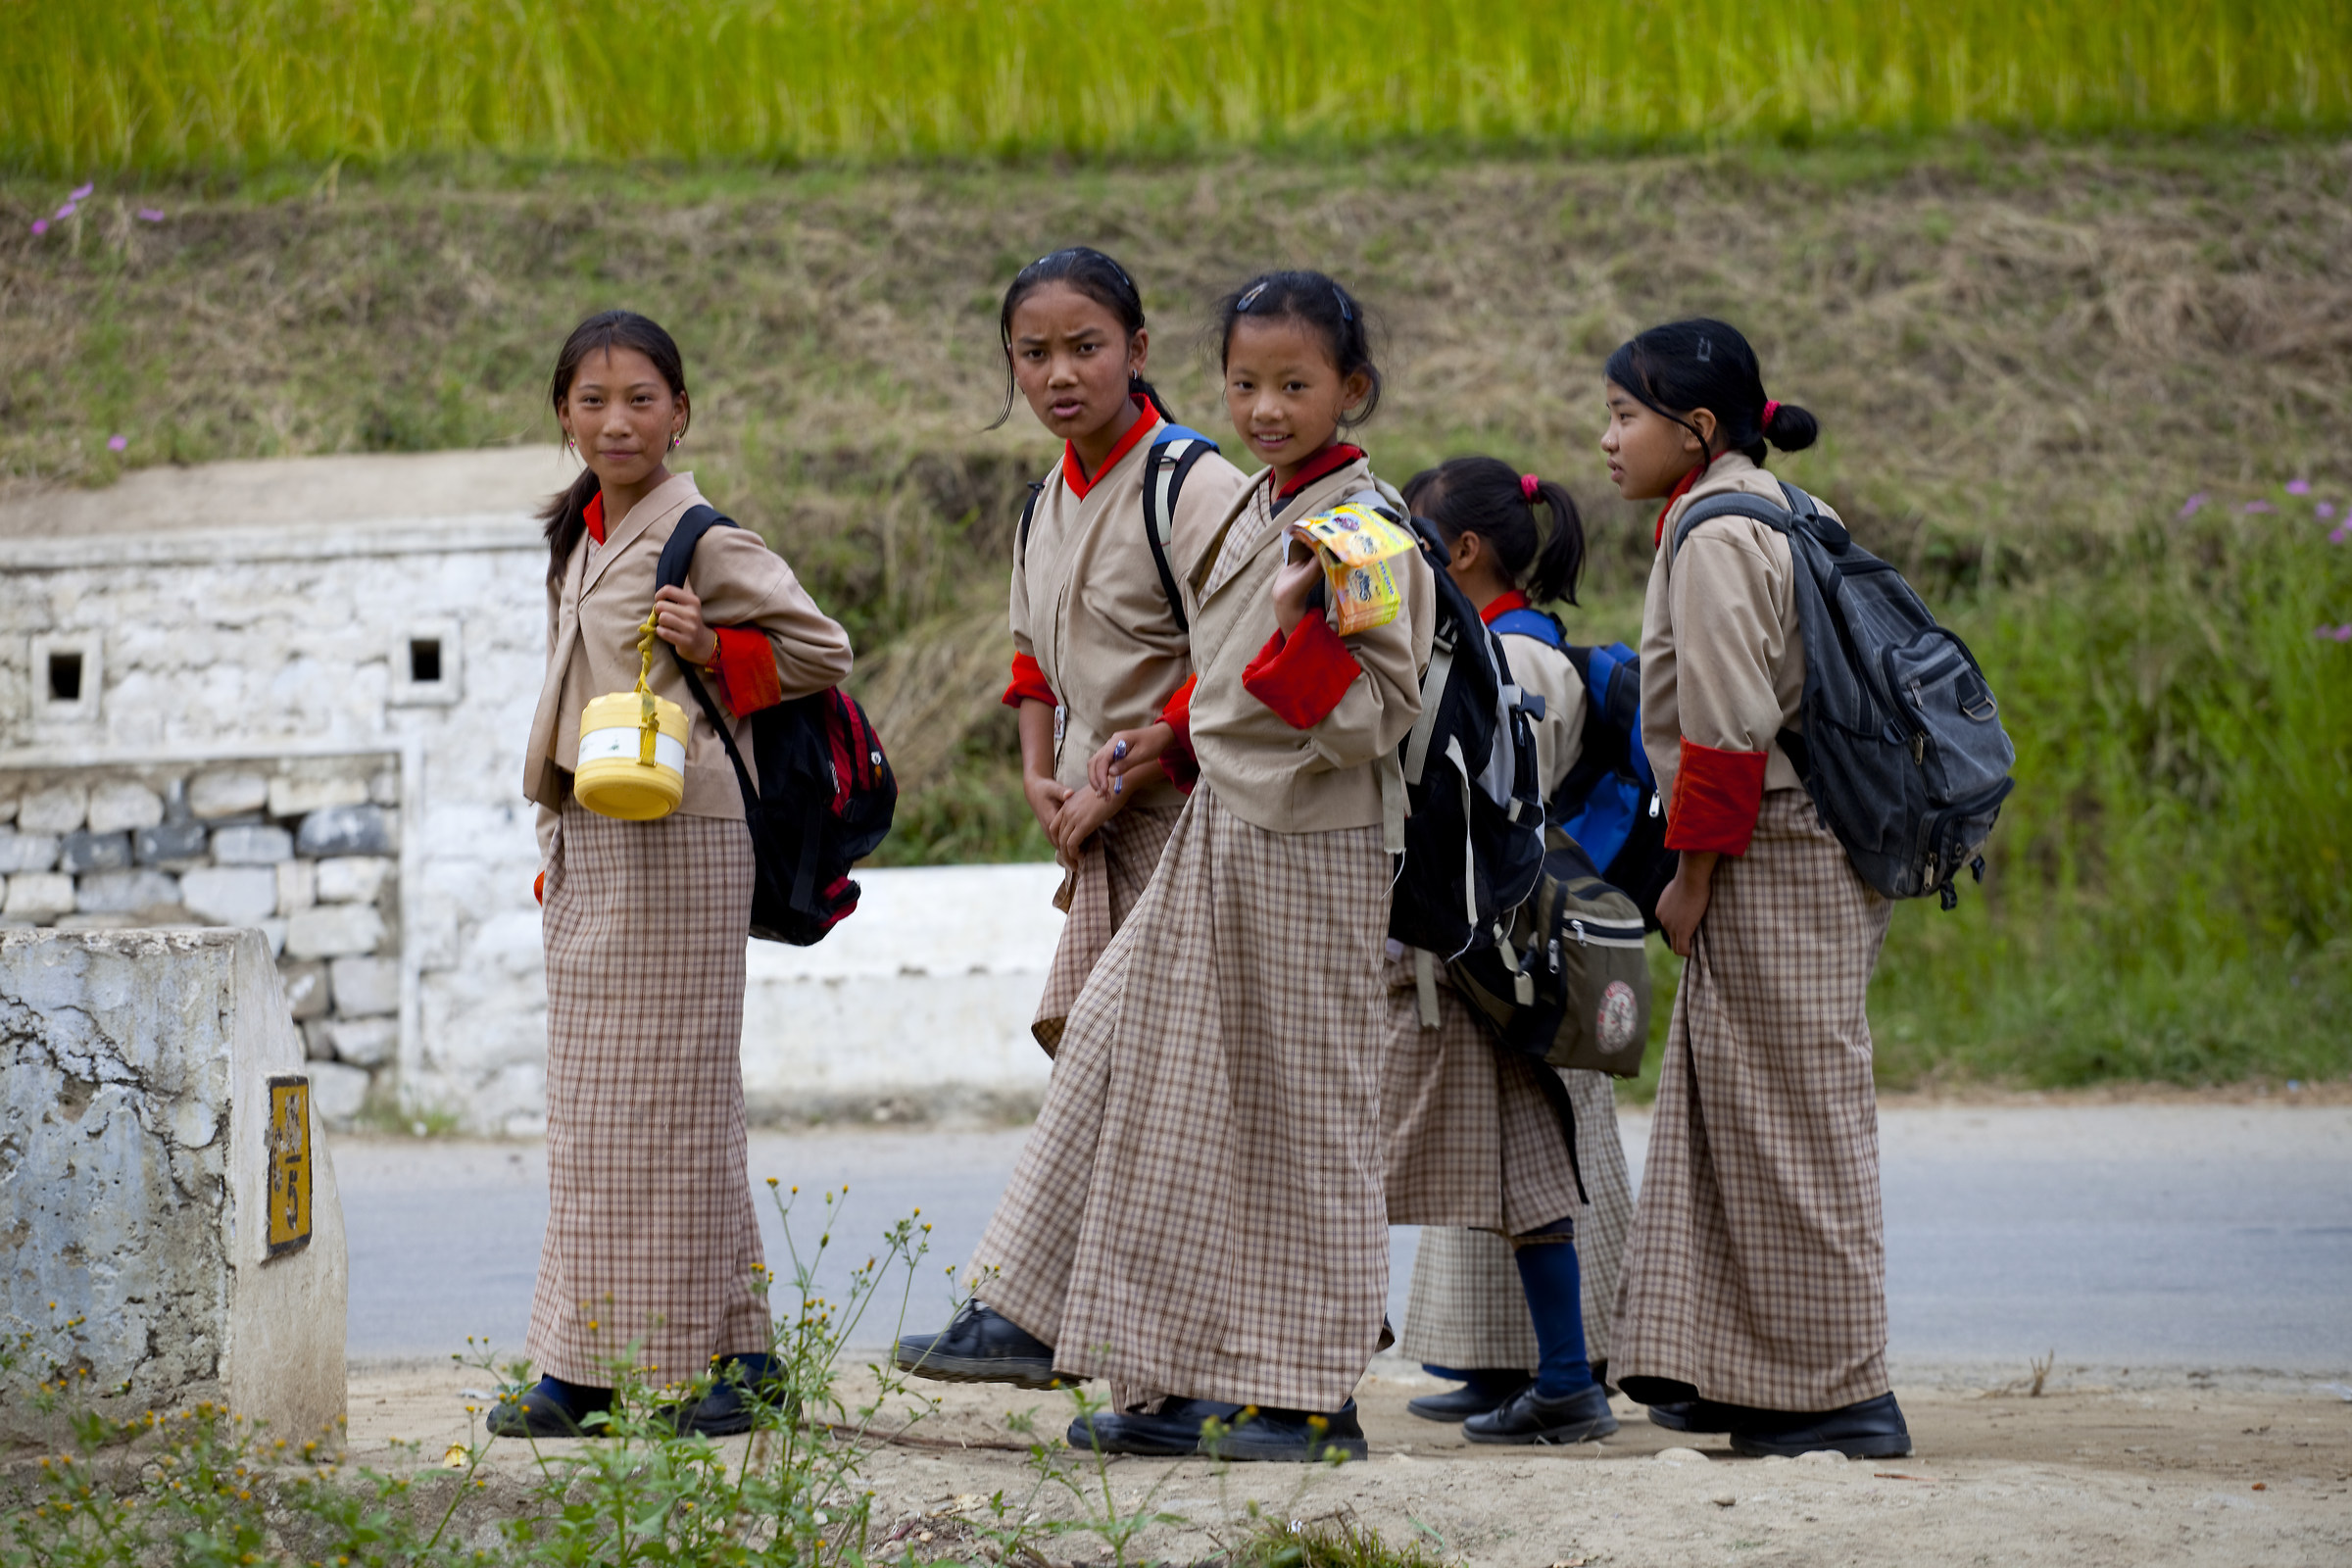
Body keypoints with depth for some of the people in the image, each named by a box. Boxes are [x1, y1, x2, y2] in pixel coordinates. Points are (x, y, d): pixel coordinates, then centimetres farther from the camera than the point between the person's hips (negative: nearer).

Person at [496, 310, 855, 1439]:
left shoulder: (702, 537, -9)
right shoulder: (582, 536, 15)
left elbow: (819, 649, -5)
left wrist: (712, 651, -18)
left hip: (678, 835, -8)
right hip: (586, 840, 8)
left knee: (671, 1095, -5)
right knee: (591, 1104, 8)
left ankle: (721, 1351, 1)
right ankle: (586, 1360, 11)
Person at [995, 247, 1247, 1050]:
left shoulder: (1196, 487, -13)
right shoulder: (1045, 506, 12)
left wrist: (1117, 788, -15)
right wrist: (1040, 777, 8)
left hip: (1179, 815, -7)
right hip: (1099, 829, 7)